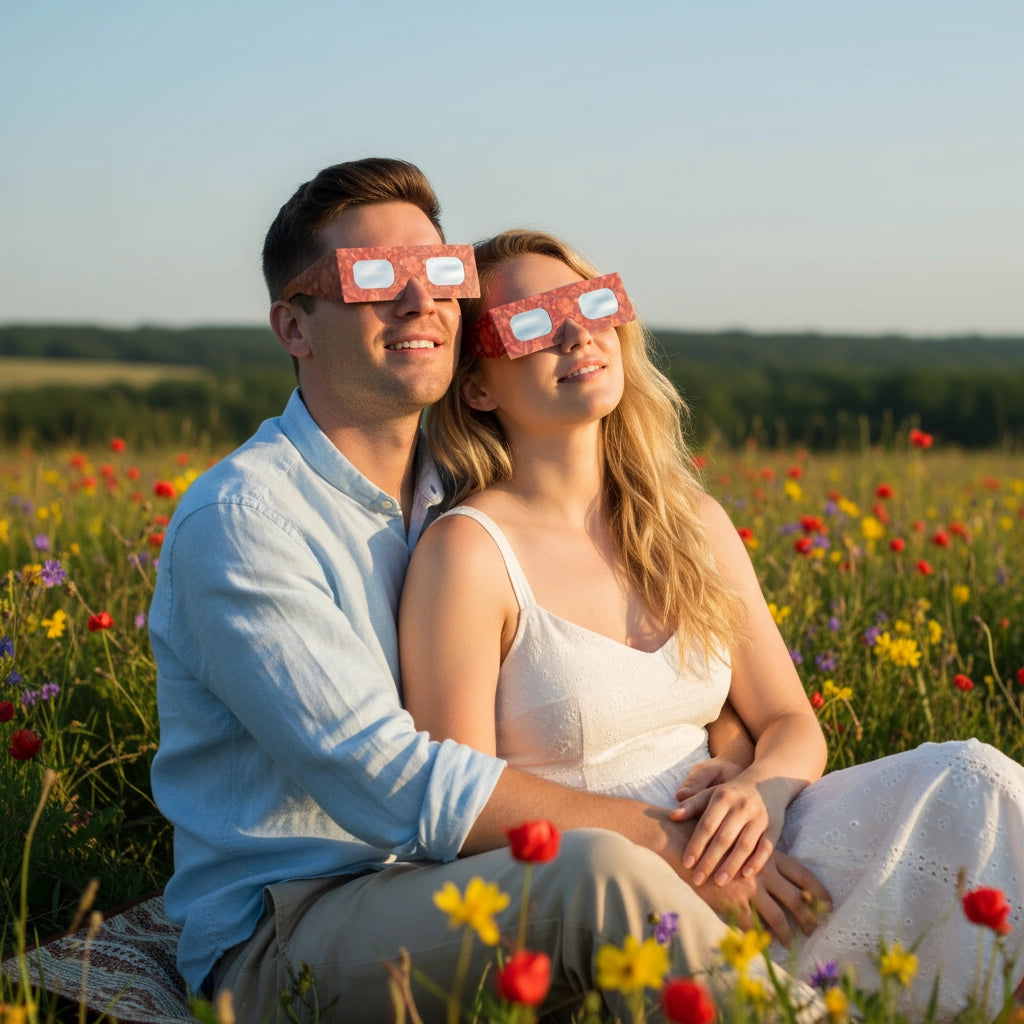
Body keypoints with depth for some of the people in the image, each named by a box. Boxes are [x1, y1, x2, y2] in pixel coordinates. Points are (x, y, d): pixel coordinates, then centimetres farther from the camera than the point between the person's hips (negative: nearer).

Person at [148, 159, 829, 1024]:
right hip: (280, 942, -6)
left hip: (440, 891, 6)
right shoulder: (241, 520, -14)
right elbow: (389, 780, -23)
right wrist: (665, 842, -23)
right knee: (599, 872, -33)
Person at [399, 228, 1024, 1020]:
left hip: (727, 877, 7)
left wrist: (762, 790, -12)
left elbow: (792, 724, 12)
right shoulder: (469, 553, -10)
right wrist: (661, 849, -20)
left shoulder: (693, 523, 9)